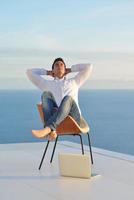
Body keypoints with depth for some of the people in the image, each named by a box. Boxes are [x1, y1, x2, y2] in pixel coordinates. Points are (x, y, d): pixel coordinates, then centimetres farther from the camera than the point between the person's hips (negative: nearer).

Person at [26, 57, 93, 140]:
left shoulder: (74, 82, 31)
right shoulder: (47, 84, 30)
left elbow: (89, 67, 27)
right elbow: (30, 72, 28)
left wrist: (69, 70, 33)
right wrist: (48, 72, 36)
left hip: (73, 118, 0)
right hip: (56, 120, 0)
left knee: (68, 98, -34)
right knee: (46, 94, -26)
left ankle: (47, 128, -55)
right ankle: (51, 130, -48)